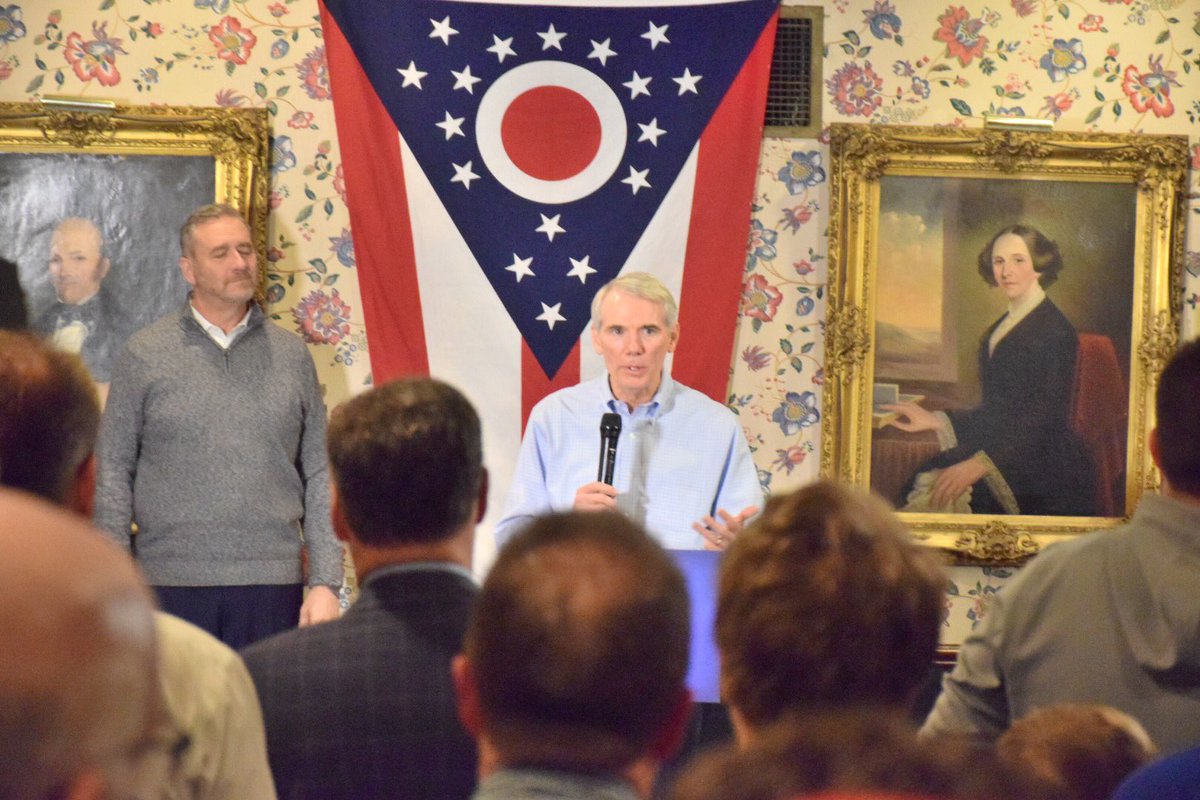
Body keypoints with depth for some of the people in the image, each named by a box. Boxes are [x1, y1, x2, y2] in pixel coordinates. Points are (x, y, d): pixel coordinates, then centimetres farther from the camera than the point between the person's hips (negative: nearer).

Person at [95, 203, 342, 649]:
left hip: (272, 589, 2)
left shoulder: (291, 355, 10)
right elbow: (112, 474, 4)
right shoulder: (146, 354, 4)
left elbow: (319, 476, 9)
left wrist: (325, 583, 2)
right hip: (171, 584, -1)